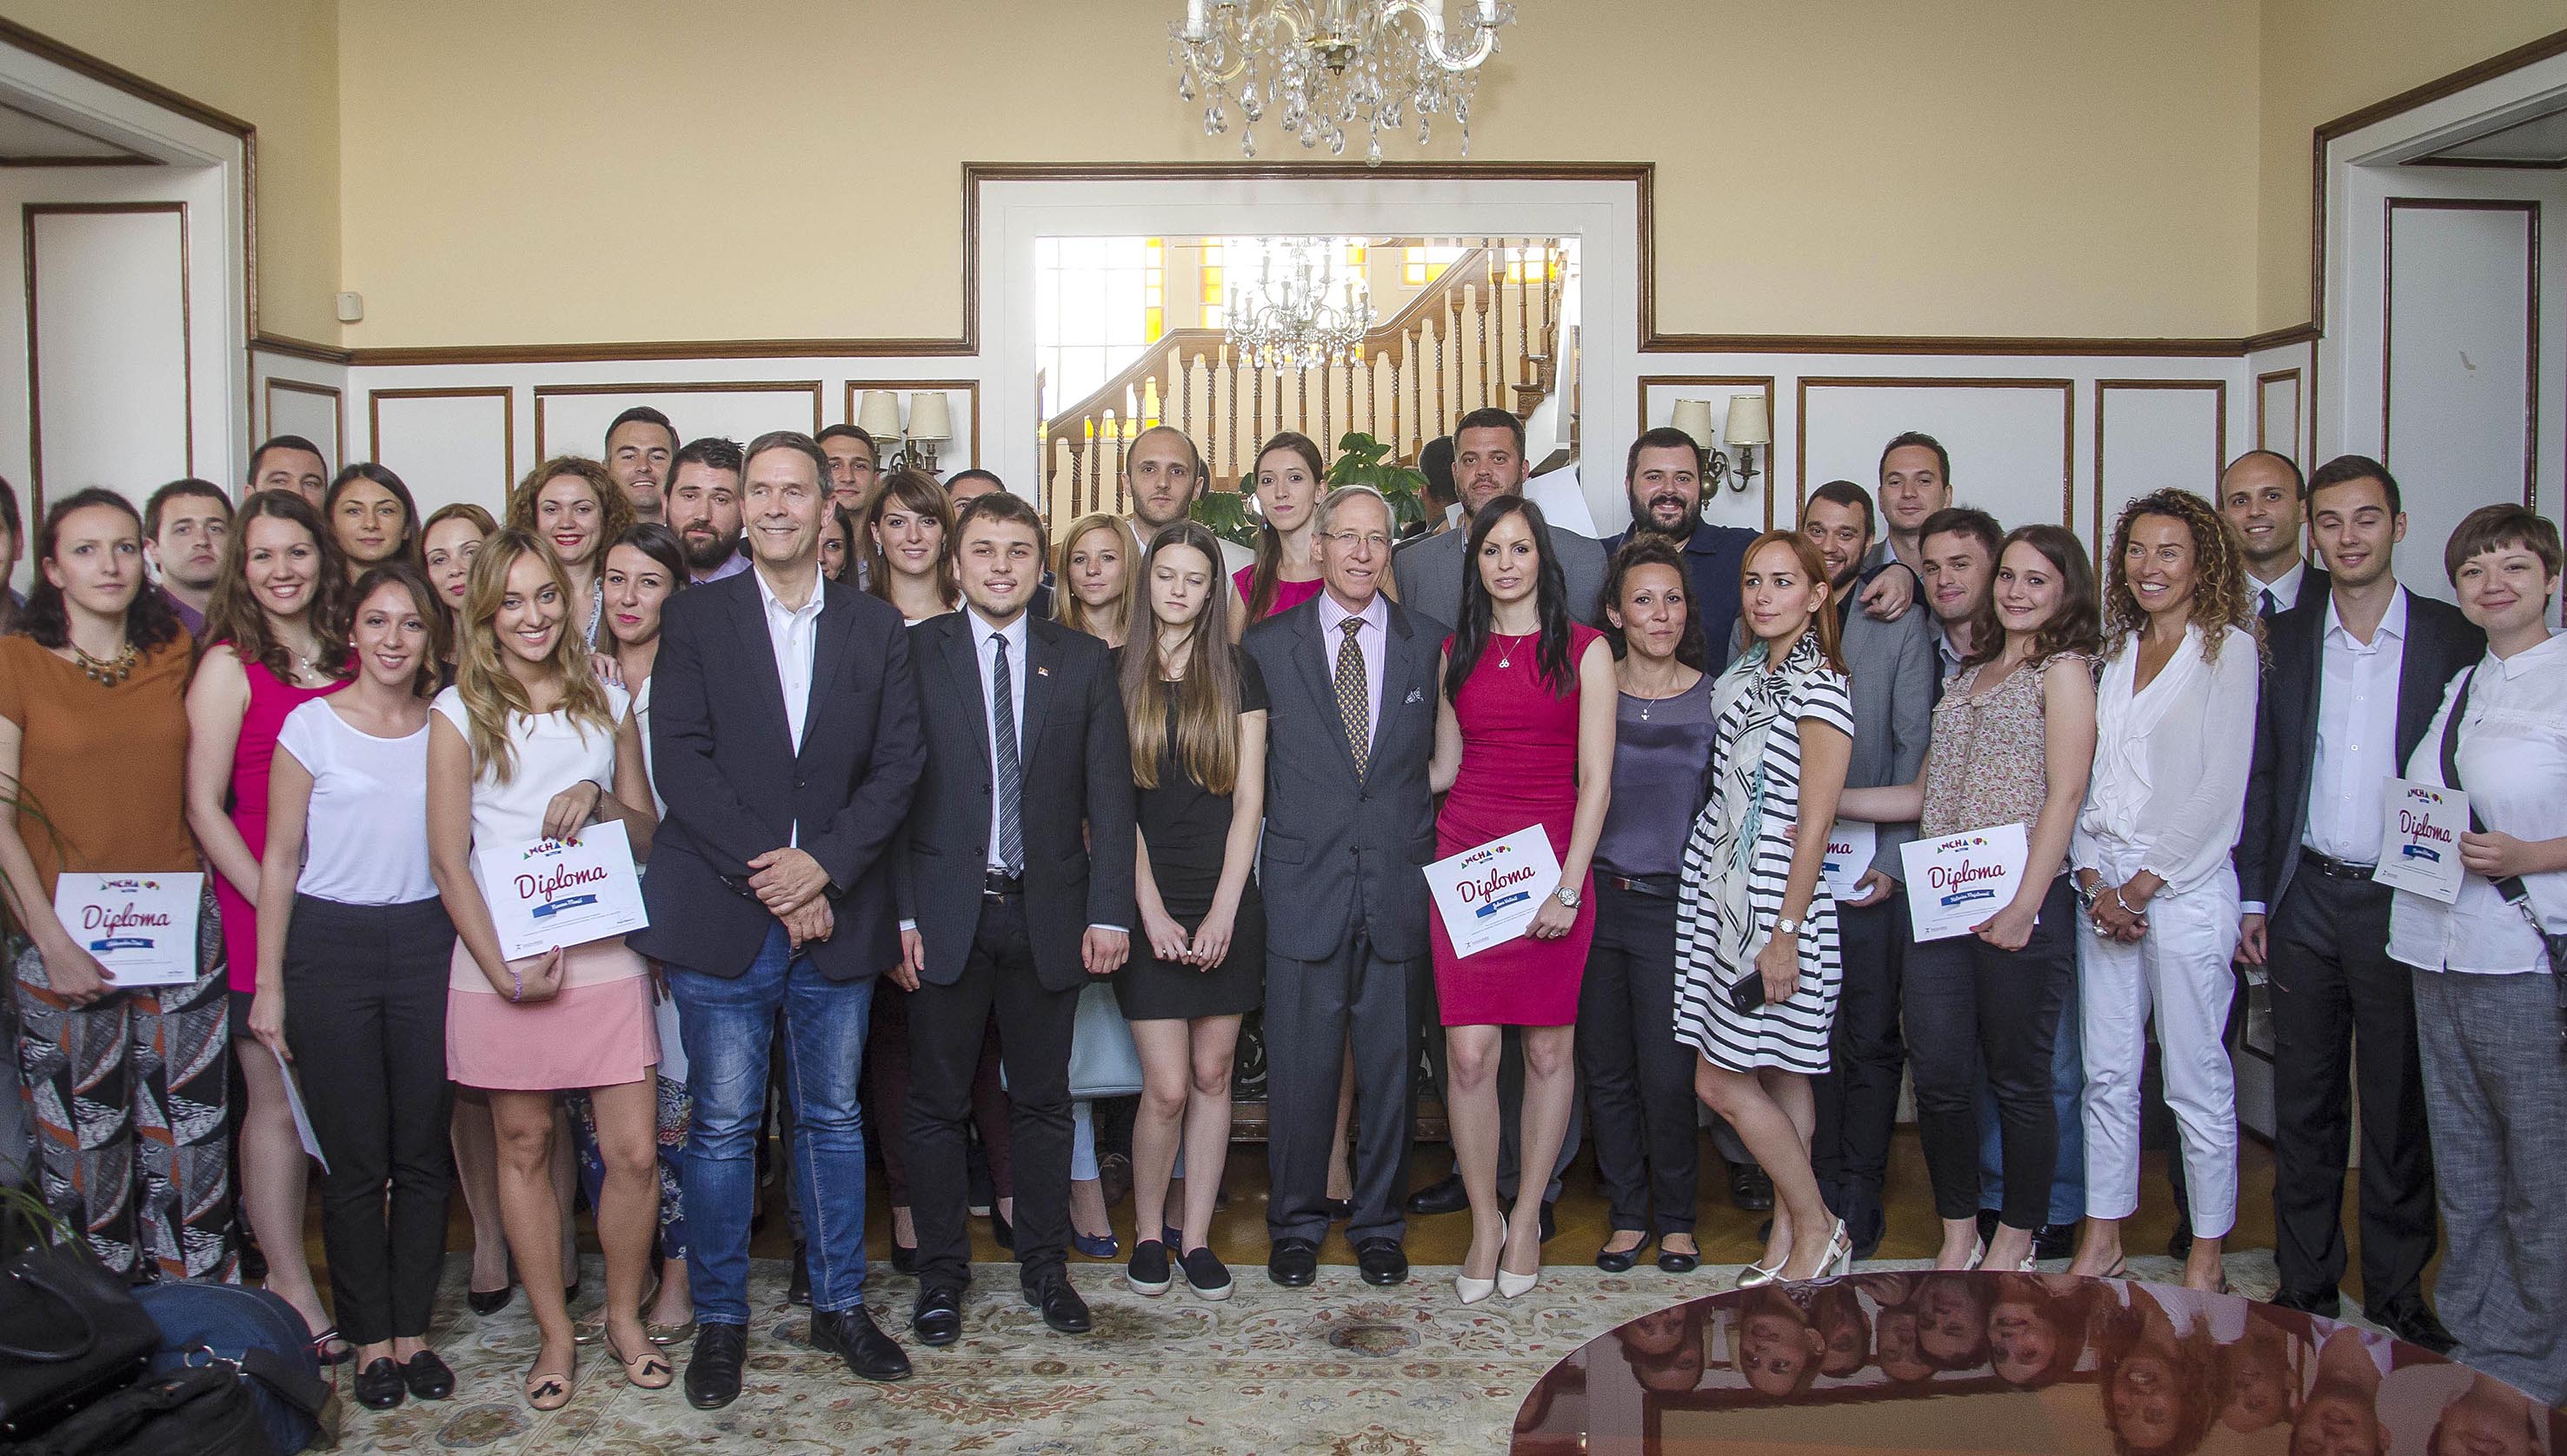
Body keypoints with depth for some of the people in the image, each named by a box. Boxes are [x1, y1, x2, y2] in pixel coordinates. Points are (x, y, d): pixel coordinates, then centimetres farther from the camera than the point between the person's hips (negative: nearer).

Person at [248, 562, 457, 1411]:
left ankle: (414, 1331, 18)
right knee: (354, 1156, 3)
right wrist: (269, 983, -2)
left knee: (423, 1150, 6)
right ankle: (370, 1339, 16)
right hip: (331, 943, -2)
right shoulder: (312, 725, -1)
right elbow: (280, 858, 0)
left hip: (427, 939, 2)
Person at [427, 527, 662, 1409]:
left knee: (633, 1153, 0)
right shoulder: (460, 711, 0)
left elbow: (647, 835, 14)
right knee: (525, 1148, 7)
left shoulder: (608, 703, 9)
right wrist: (502, 970, -9)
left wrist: (600, 800, -8)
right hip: (500, 962, -2)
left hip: (605, 959, 2)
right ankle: (554, 1332, 23)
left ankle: (624, 1317, 21)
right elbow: (448, 859, -2)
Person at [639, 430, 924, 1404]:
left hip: (835, 914, 2)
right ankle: (719, 1320, 18)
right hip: (723, 919, -2)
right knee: (723, 1127, 3)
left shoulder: (875, 629, 9)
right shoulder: (695, 620, 4)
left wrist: (822, 864, -12)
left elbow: (899, 764, 1)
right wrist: (764, 874, -13)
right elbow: (680, 759, -6)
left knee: (832, 1119, 11)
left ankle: (840, 1304, 25)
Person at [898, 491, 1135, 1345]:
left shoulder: (1084, 663, 6)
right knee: (938, 1103, 7)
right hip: (945, 913, -1)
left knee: (1043, 1099, 11)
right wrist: (898, 914, -8)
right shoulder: (915, 655, 1)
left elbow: (1110, 797, 5)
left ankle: (1044, 1264, 25)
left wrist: (1109, 912, -2)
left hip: (1047, 913, 2)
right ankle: (941, 1270, 22)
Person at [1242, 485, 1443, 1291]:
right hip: (1303, 885, -1)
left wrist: (1428, 854, 2)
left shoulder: (1430, 643, 6)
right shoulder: (1267, 644, 4)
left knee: (1391, 1066, 8)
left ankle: (1379, 1224, 25)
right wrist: (1278, 840, 1)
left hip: (1399, 889, 1)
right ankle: (1297, 1224, 22)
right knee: (1299, 1067, 5)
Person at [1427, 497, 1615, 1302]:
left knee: (1549, 1049, 4)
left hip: (1553, 862, -2)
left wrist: (1568, 887, -10)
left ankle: (1526, 1220, 20)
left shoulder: (1584, 650, 1)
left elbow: (1595, 779, -4)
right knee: (1468, 1051, -3)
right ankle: (1484, 1222, 12)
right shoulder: (1457, 651, 12)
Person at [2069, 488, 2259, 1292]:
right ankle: (2102, 1233, 19)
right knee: (2106, 1071, 9)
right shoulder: (2116, 652, 14)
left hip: (2184, 885, -5)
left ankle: (2206, 1253, 12)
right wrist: (2094, 879, -2)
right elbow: (2088, 775, 12)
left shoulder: (2228, 647, -3)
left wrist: (2144, 886, -11)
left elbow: (2221, 788, -9)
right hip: (2103, 883, 5)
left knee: (2197, 1079, 1)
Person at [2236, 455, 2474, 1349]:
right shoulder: (2284, 640, 6)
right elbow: (2262, 774, 8)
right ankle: (2304, 1283, 21)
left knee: (2400, 1107, 6)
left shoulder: (2456, 641, -1)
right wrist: (2253, 897, 4)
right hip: (2307, 899, 2)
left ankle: (2396, 1292, 19)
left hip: (2406, 901, -2)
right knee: (2304, 1100, 10)